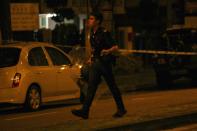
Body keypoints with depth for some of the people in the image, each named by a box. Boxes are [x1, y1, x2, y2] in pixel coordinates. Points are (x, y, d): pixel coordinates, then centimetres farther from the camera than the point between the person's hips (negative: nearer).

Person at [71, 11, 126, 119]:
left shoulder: (104, 33, -13)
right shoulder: (92, 33, 11)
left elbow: (115, 47, -17)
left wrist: (108, 51, -35)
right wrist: (92, 58, 18)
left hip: (105, 63, -7)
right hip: (95, 63, 7)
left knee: (112, 86, 4)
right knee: (91, 86, -3)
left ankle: (121, 109, 18)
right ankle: (85, 111, -11)